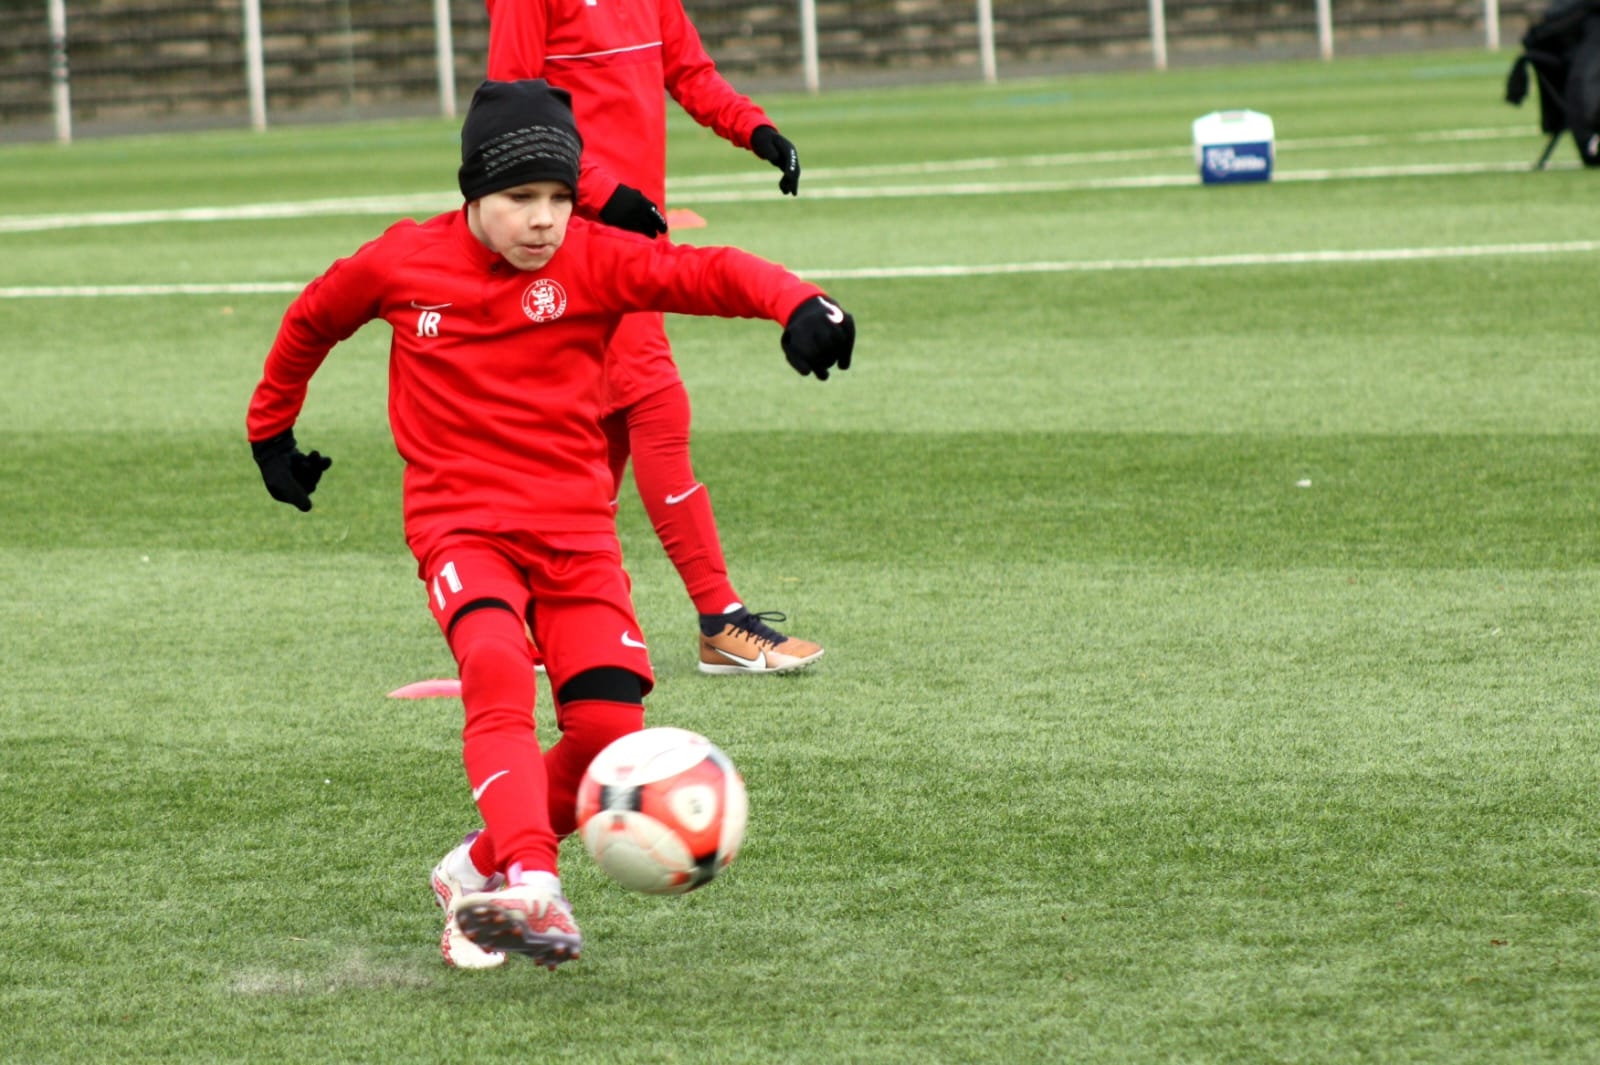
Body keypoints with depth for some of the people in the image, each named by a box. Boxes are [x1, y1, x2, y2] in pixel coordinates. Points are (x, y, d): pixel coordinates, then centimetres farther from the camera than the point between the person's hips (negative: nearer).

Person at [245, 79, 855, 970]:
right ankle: (532, 887, -43)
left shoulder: (592, 260, -5)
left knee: (611, 726, -12)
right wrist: (273, 429, 29)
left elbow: (707, 273, -21)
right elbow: (313, 319, 18)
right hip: (461, 521, -2)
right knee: (498, 668, -31)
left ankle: (481, 873, 12)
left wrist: (797, 304, -41)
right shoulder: (404, 263, -2)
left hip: (574, 525, 2)